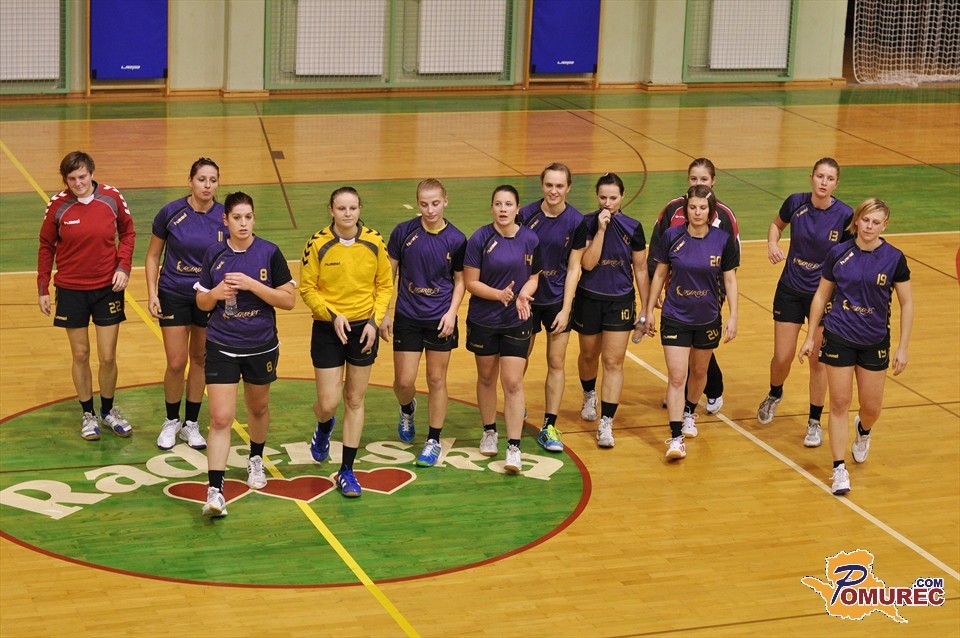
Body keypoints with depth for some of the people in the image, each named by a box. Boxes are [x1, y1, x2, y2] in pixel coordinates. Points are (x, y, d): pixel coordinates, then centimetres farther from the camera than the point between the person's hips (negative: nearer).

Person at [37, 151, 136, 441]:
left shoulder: (112, 197, -9)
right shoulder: (58, 205, -10)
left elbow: (127, 232, 5)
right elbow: (46, 247, 1)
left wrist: (123, 267, -9)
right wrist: (43, 288, 0)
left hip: (108, 288, 0)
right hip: (71, 291, 0)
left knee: (108, 357, 4)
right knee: (80, 356, 10)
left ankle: (108, 410, 26)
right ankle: (88, 414, 26)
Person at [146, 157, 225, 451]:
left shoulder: (225, 217, -9)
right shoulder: (171, 213, -12)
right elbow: (153, 256, -1)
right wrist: (152, 293, -8)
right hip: (174, 295, -2)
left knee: (200, 360, 12)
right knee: (176, 363, -2)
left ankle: (191, 423, 27)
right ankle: (171, 421, 20)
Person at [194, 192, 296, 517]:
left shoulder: (269, 253, -8)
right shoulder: (214, 254, -2)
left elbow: (288, 300, -10)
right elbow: (202, 303, 6)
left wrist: (251, 284, -21)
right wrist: (216, 292, -17)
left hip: (261, 347, 1)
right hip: (222, 347, -1)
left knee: (258, 408, 21)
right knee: (220, 418, -10)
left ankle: (256, 460, 49)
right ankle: (215, 491, -11)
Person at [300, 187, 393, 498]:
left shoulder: (374, 242, -5)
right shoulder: (318, 244, -11)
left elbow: (385, 285, 4)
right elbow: (307, 289, -5)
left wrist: (375, 321, -7)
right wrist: (333, 315, -17)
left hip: (364, 329, 2)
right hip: (328, 331, -2)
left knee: (355, 401, 7)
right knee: (328, 403, -3)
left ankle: (347, 471, 17)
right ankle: (324, 428, 36)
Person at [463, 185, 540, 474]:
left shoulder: (530, 239, -4)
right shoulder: (480, 239, -11)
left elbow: (534, 276, 7)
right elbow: (470, 282, -8)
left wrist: (524, 294, -15)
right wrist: (499, 294, -24)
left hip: (516, 322, 0)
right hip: (483, 321, 0)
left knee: (513, 384, -5)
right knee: (486, 378, 15)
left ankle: (514, 449, -3)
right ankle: (489, 432, 36)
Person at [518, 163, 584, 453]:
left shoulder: (576, 221, -8)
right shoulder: (527, 215, -10)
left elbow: (574, 268, -5)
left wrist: (565, 309, -8)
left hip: (558, 300, 0)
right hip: (527, 298, 0)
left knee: (556, 363, 1)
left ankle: (549, 427, 8)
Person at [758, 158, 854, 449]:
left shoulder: (844, 215, -15)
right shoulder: (796, 202, -10)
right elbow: (777, 224, 11)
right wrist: (773, 244, -9)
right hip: (790, 290, 1)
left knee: (817, 360, 2)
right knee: (782, 358, 5)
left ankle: (815, 422, 20)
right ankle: (774, 395, 39)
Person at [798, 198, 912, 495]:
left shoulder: (893, 258, -8)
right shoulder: (839, 254, -6)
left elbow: (906, 304, -1)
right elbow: (821, 295, 5)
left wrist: (902, 347, -3)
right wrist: (811, 336, 5)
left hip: (875, 342, 0)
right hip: (839, 338, 0)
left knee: (871, 408, 9)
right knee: (840, 404, 0)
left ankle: (863, 431, 46)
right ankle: (839, 469, 8)